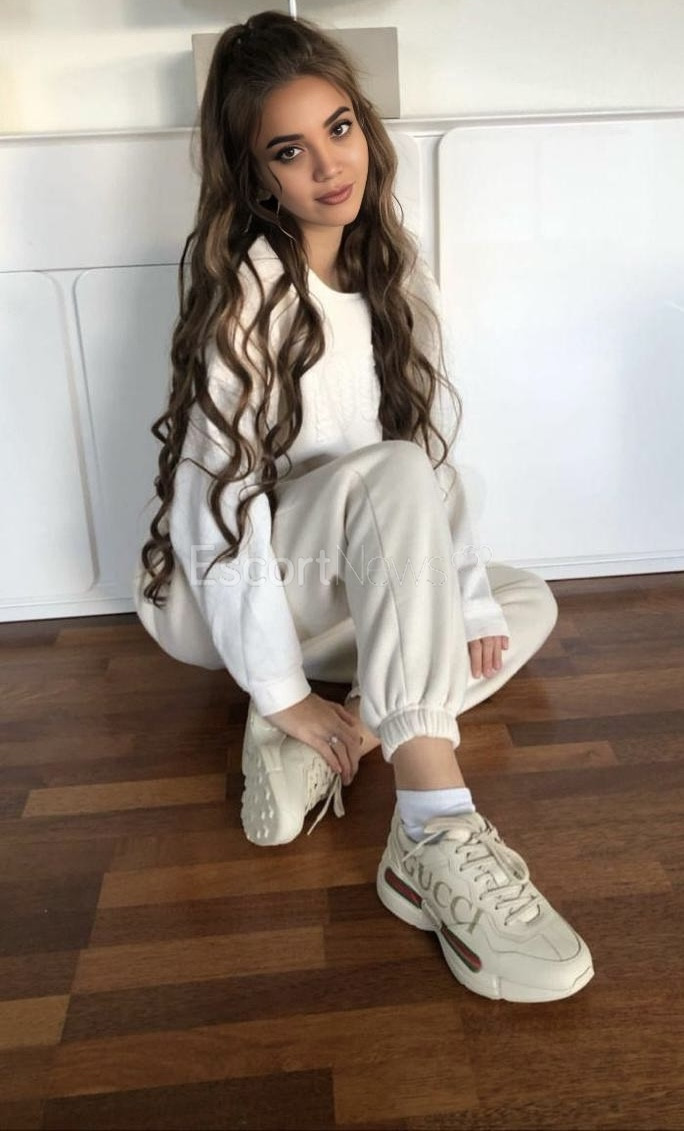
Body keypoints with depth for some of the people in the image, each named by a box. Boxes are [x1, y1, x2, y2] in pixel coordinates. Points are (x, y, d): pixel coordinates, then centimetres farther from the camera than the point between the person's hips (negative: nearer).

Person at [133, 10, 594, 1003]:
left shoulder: (394, 268, 1)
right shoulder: (248, 289, -20)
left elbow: (437, 442, -1)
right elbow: (222, 499, -25)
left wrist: (471, 592, -10)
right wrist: (280, 692, -25)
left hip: (343, 587, 7)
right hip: (224, 595, -7)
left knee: (531, 605, 5)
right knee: (390, 476, -32)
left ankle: (333, 742, -16)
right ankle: (435, 839, -40)